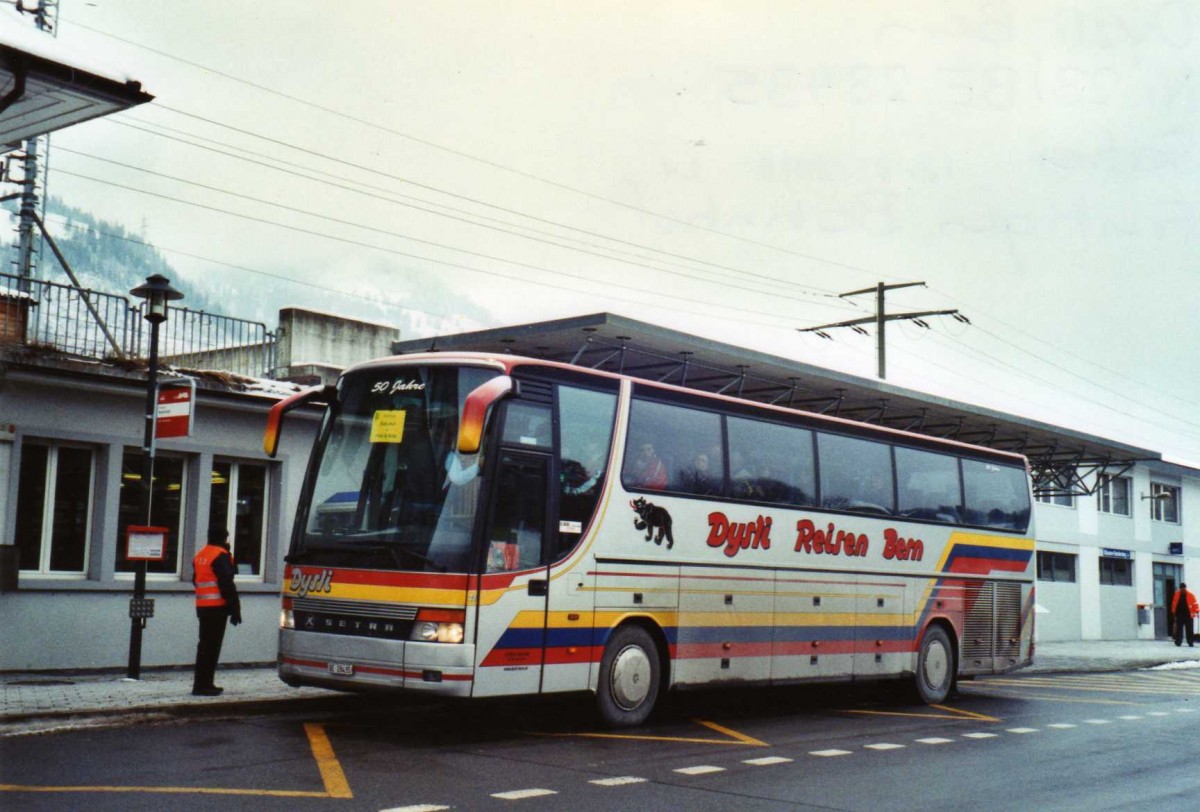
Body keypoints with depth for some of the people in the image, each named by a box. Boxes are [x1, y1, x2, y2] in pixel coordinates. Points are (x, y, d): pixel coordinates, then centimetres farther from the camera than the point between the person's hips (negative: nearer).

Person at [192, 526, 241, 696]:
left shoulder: (199, 555, 15)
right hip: (217, 607, -9)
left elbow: (195, 580, 23)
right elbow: (227, 584, -16)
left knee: (205, 645, 15)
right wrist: (235, 609, -14)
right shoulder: (221, 556, -11)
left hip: (202, 606, 9)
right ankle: (203, 685, -6)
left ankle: (201, 684, 20)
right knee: (212, 646, -5)